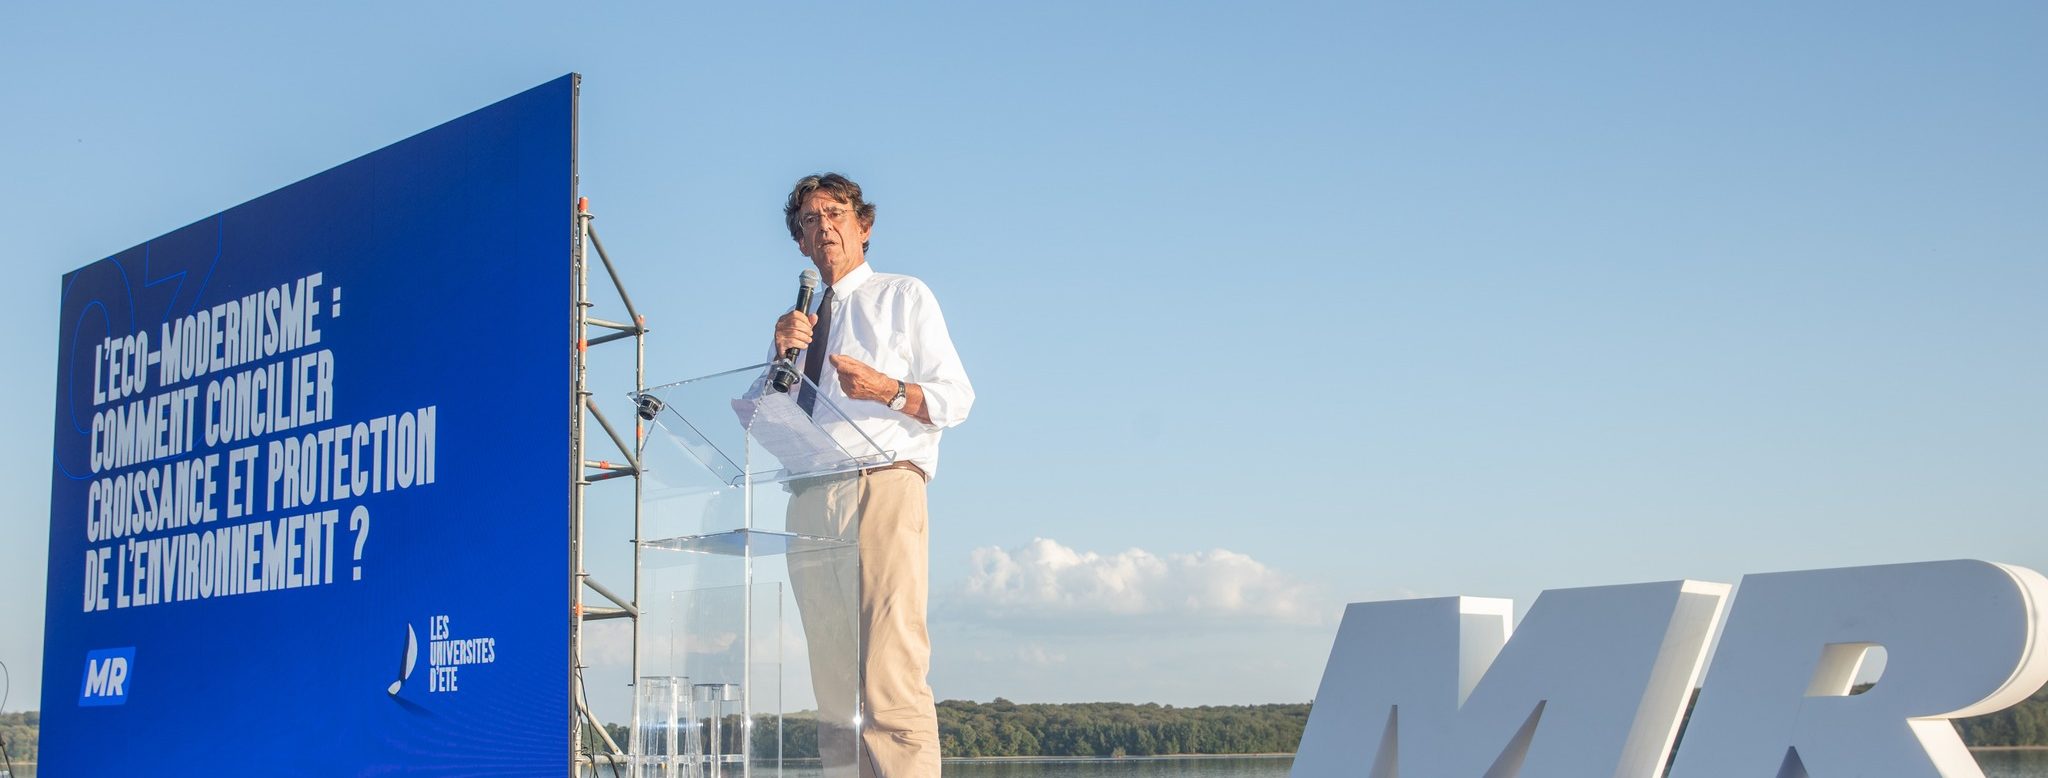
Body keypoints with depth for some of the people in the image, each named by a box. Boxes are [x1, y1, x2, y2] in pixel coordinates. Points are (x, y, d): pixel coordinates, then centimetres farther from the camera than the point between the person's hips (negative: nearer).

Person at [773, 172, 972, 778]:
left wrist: (888, 389, -14)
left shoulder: (905, 297, 12)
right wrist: (783, 354, 5)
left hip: (884, 485, -5)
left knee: (892, 671, -17)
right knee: (832, 681, 1)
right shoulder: (802, 321, 26)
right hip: (811, 501, 5)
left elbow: (956, 398, 3)